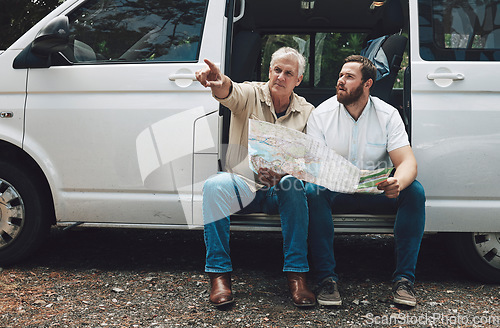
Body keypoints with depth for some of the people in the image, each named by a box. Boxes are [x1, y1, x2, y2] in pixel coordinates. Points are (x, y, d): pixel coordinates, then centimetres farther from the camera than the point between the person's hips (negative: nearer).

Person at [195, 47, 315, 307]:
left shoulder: (306, 112, 7)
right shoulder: (251, 94, 1)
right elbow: (231, 94, -25)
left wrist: (281, 173, -24)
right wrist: (221, 83, -51)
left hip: (280, 190, 1)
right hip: (243, 184, -1)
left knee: (295, 187, -33)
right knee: (214, 186, -32)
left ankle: (296, 274, -26)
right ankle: (219, 274, -26)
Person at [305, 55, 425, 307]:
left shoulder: (388, 114, -4)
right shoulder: (321, 114, -5)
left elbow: (407, 162, -13)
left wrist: (398, 182, -38)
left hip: (378, 192, 1)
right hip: (335, 192, -1)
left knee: (414, 191, -26)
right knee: (312, 191, -33)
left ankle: (404, 278, -19)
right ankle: (326, 278, -27)